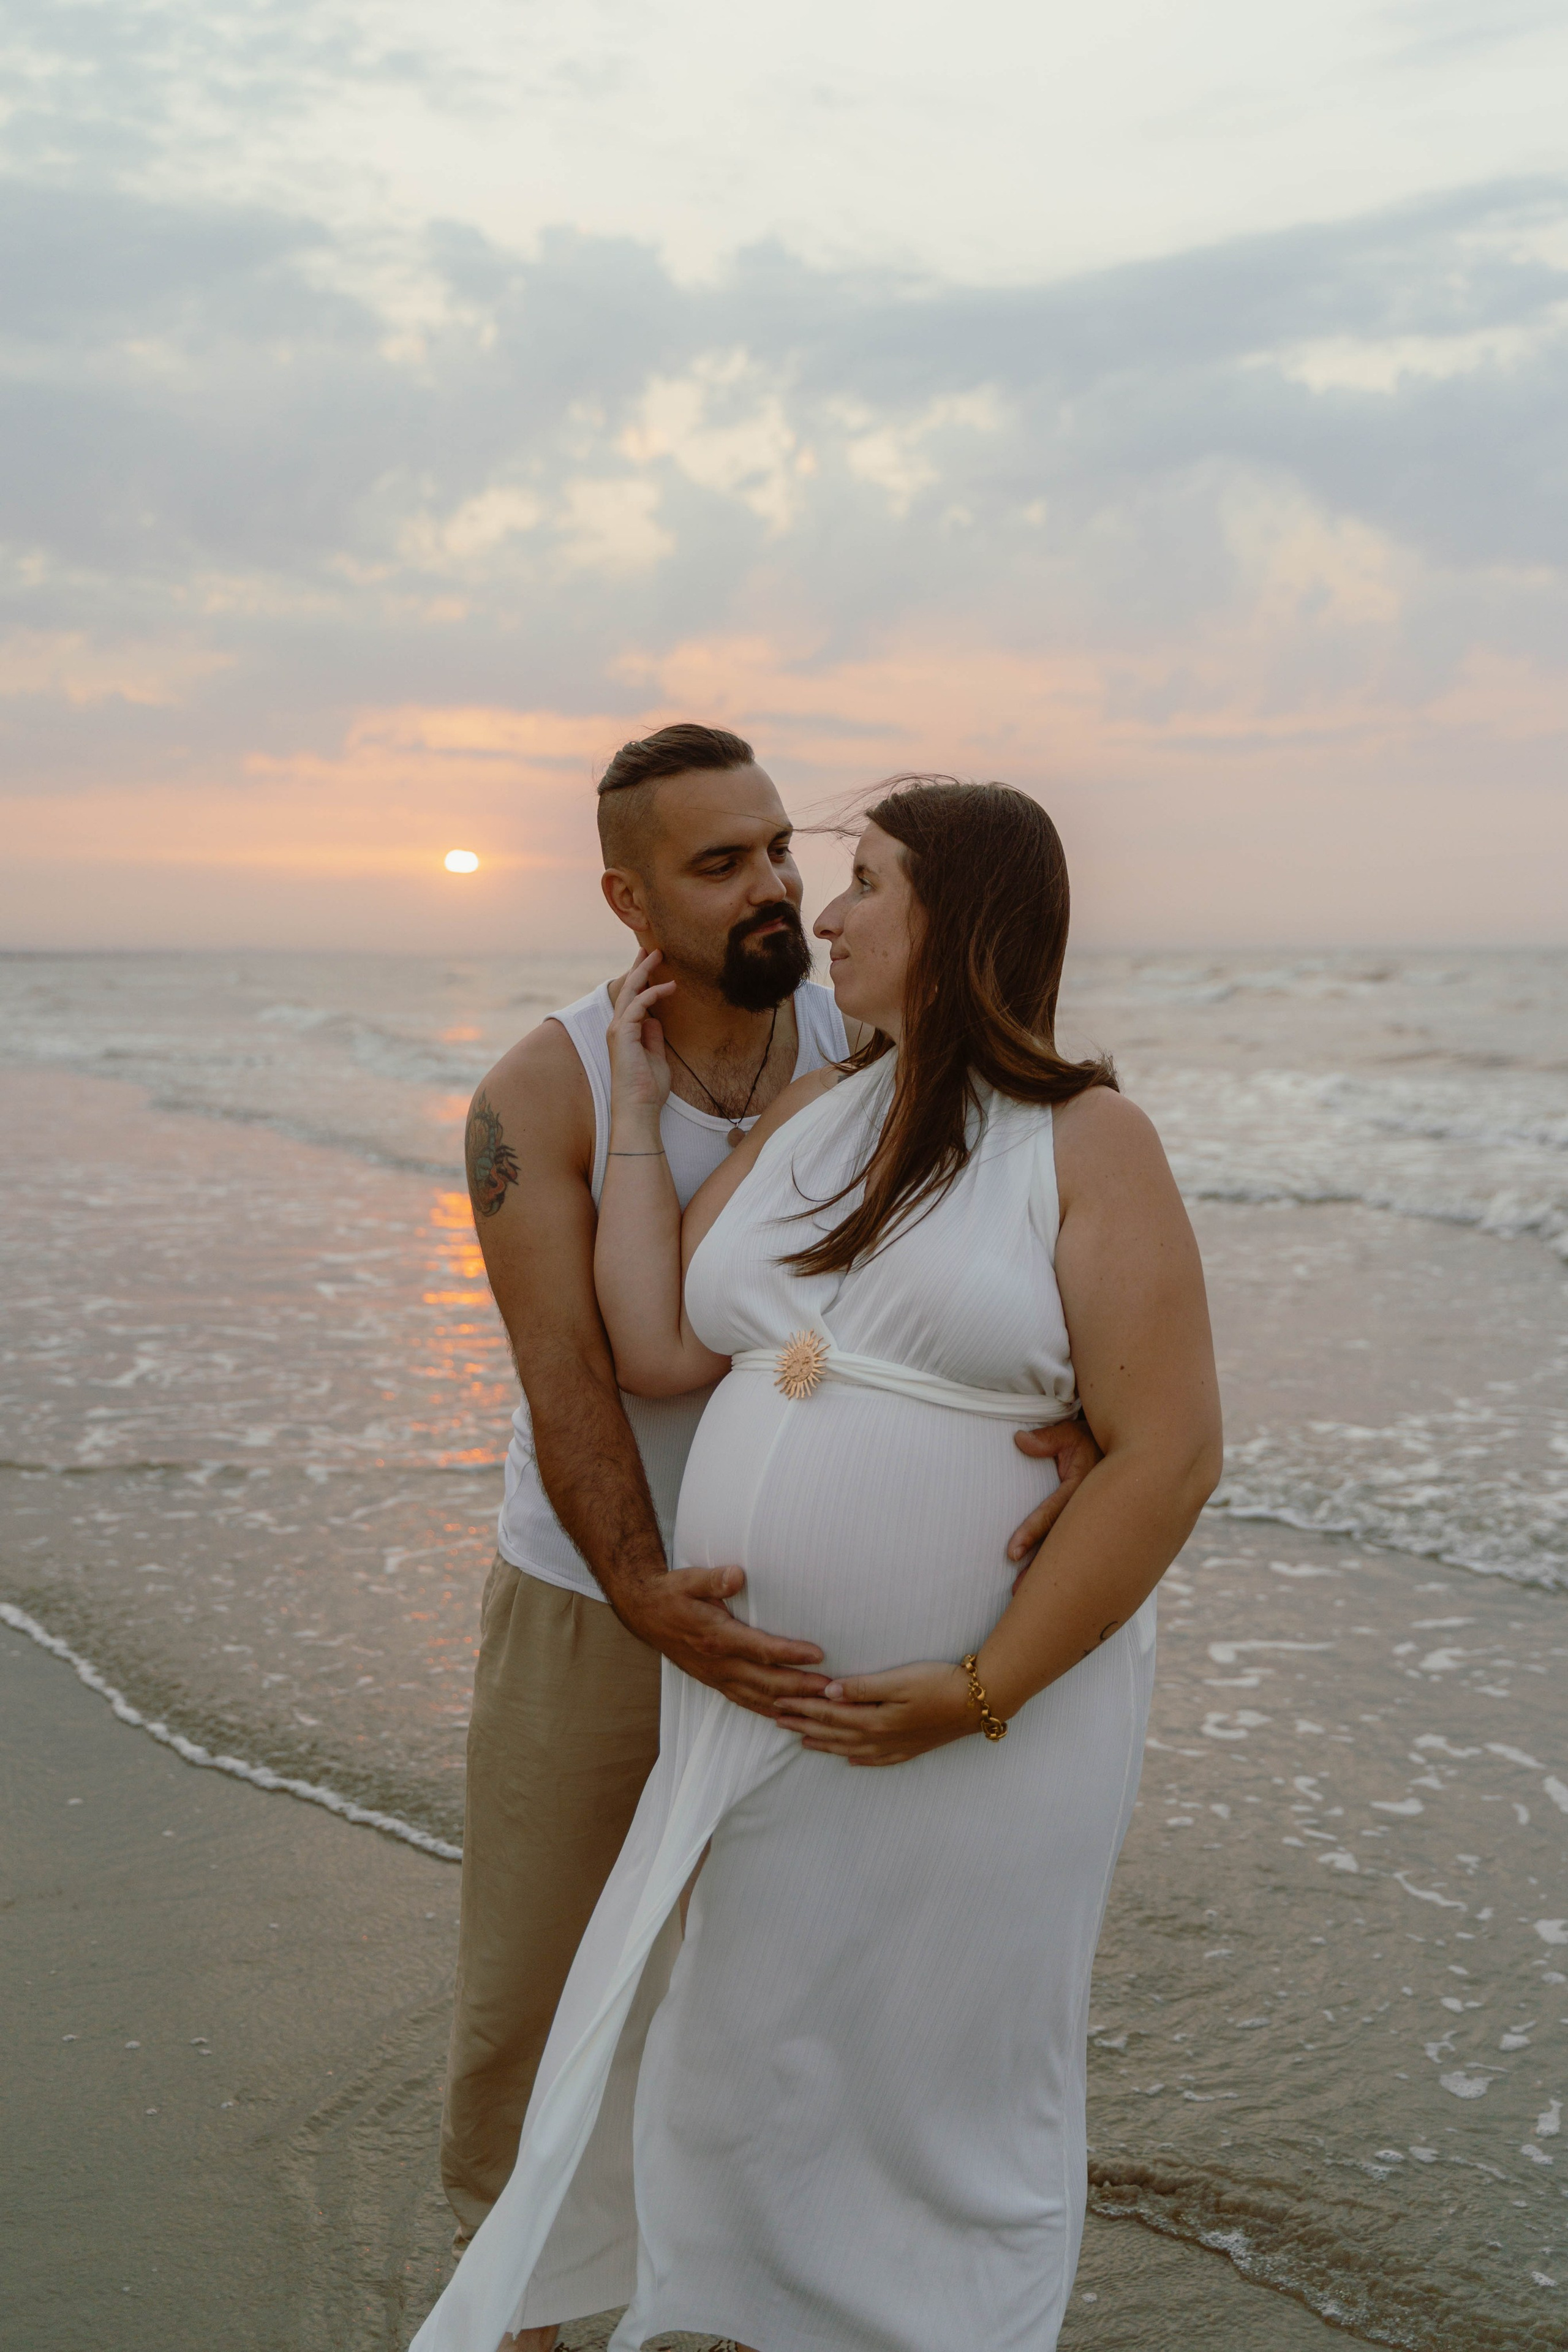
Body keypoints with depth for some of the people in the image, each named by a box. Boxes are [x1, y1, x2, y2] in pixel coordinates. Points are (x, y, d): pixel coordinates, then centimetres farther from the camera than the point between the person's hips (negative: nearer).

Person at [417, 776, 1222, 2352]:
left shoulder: (1086, 1142, -12)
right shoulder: (804, 1116, 6)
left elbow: (1168, 1452, -17)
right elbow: (659, 1350, 0)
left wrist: (976, 1693, -19)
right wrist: (638, 1105, 2)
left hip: (988, 1720, -6)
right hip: (756, 1708, 6)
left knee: (956, 2100, 12)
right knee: (740, 2073, 21)